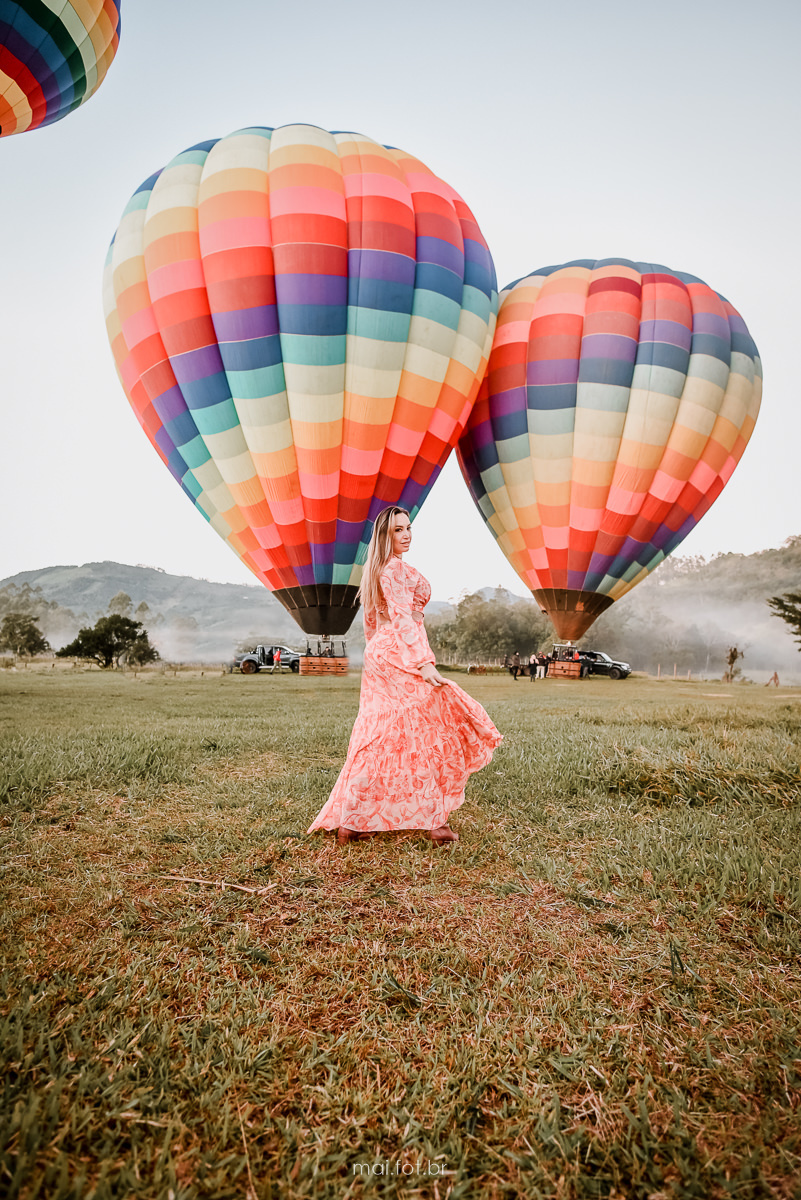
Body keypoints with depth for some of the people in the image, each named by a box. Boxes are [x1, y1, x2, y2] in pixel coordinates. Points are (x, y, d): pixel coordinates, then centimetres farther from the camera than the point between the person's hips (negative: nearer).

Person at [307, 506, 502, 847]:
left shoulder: (377, 569, 19)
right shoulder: (396, 568, -10)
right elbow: (402, 618, -21)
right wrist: (424, 662, -27)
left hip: (378, 654, 10)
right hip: (400, 653, -10)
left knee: (376, 740, 10)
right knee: (431, 732, -4)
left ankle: (349, 822, 13)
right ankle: (435, 820, 1)